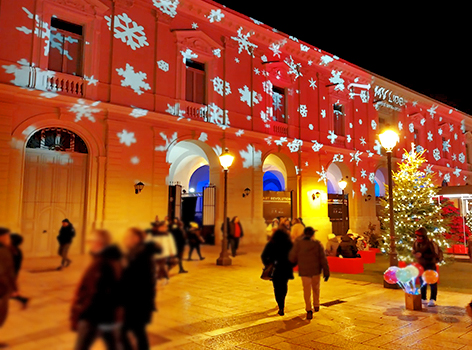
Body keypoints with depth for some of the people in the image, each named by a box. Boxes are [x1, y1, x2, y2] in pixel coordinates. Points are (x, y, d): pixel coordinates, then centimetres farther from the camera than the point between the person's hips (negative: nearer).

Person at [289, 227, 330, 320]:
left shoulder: (298, 243, -10)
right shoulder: (317, 244, -7)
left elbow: (292, 258, -9)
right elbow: (323, 259, -8)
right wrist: (326, 272, -2)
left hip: (304, 271, -1)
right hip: (316, 270, 2)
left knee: (307, 290, 6)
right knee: (316, 288, 21)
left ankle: (309, 310, 0)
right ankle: (316, 305, 35)